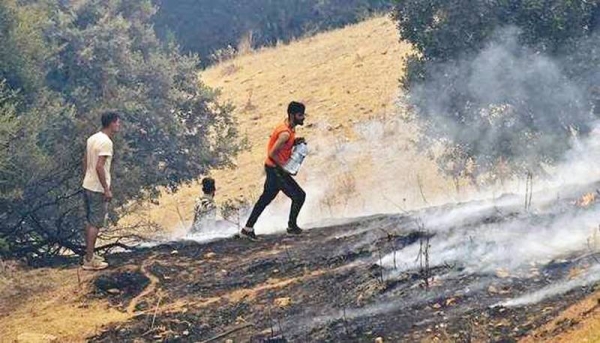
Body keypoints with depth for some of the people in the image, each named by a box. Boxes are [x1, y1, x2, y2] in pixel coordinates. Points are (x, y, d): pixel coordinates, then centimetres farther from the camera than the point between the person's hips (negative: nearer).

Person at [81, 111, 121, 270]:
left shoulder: (92, 138, 8)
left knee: (90, 221, 16)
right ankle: (89, 260, 0)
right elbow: (99, 167, -25)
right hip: (98, 189, -9)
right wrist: (106, 189, -20)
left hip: (87, 186, 9)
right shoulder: (106, 142, -20)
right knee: (95, 224, -3)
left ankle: (89, 255, 24)